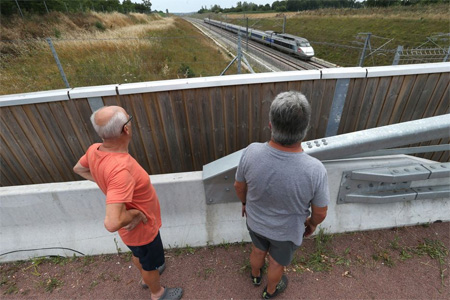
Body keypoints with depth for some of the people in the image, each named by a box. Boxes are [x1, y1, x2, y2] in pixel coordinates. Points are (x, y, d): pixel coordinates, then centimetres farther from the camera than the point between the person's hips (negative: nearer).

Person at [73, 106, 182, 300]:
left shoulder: (95, 150, -16)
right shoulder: (120, 170, -43)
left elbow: (79, 169, 6)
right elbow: (112, 223, -45)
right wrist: (136, 213, -26)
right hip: (141, 229, -7)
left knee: (139, 255, 35)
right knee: (151, 263, 24)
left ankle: (146, 276, 65)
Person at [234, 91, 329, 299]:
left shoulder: (251, 153, -31)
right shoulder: (315, 171, -35)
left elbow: (239, 186, -12)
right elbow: (320, 213, -17)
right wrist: (312, 224, 6)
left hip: (255, 222, 2)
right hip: (287, 231, -1)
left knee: (258, 251, 33)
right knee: (277, 263, 30)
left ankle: (255, 276, 65)